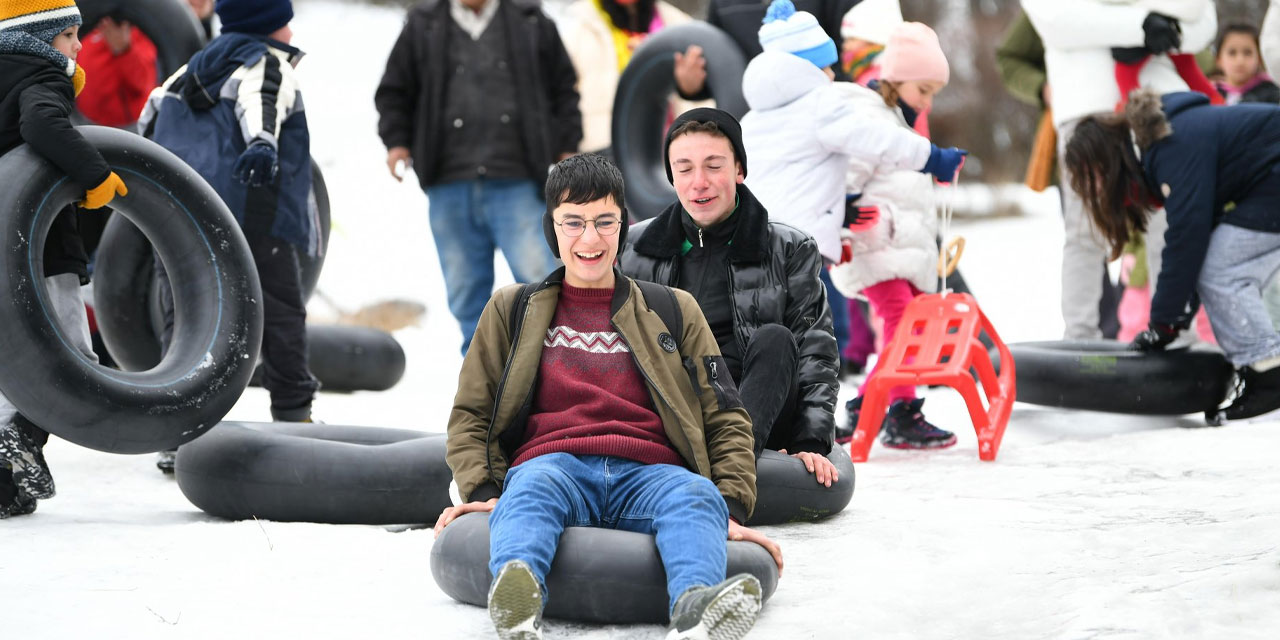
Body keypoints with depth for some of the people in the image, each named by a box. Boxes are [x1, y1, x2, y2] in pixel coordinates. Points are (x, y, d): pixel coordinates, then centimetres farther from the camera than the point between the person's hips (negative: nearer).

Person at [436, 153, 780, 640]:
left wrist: (732, 506, 1)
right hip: (553, 465, -1)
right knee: (531, 488, -37)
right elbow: (471, 415, 20)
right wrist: (482, 490, -1)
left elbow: (724, 418, 20)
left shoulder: (674, 311, 24)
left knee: (695, 495, -34)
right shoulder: (513, 310, 24)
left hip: (647, 473, 1)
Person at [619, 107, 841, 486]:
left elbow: (815, 352, 1)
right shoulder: (638, 249, 13)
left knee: (774, 339, -28)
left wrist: (811, 442, -11)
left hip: (761, 414, 0)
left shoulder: (789, 249, 9)